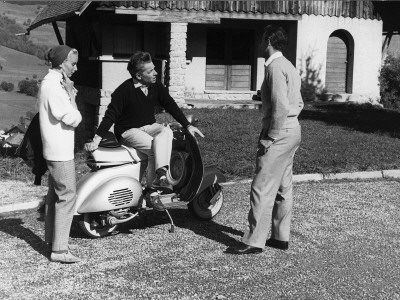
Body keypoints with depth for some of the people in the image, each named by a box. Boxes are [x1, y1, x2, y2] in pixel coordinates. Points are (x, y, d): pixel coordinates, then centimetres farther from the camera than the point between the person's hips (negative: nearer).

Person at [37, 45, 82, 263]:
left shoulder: (49, 82, 12)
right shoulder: (54, 87, -20)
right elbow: (73, 119, -21)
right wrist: (71, 95, -12)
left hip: (56, 149, 11)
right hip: (60, 151, -11)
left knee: (55, 194, 18)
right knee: (67, 196, -9)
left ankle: (52, 238, 29)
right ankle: (59, 249, -7)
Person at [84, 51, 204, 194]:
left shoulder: (156, 87, 2)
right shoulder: (124, 90, -15)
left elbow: (171, 106, 12)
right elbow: (111, 115, -18)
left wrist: (187, 125, 6)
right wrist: (96, 139, -25)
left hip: (149, 127, 5)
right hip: (128, 131, -5)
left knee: (166, 132, -28)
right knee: (154, 147, -30)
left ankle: (161, 175, -37)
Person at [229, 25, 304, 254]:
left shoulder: (275, 66, -14)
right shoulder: (289, 67, 16)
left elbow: (280, 106, -21)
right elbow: (299, 103, 19)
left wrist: (270, 137, -18)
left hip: (280, 133, -10)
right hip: (292, 130, 11)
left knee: (263, 188, -9)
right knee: (283, 186, 14)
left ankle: (255, 241, -7)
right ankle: (281, 236, 21)